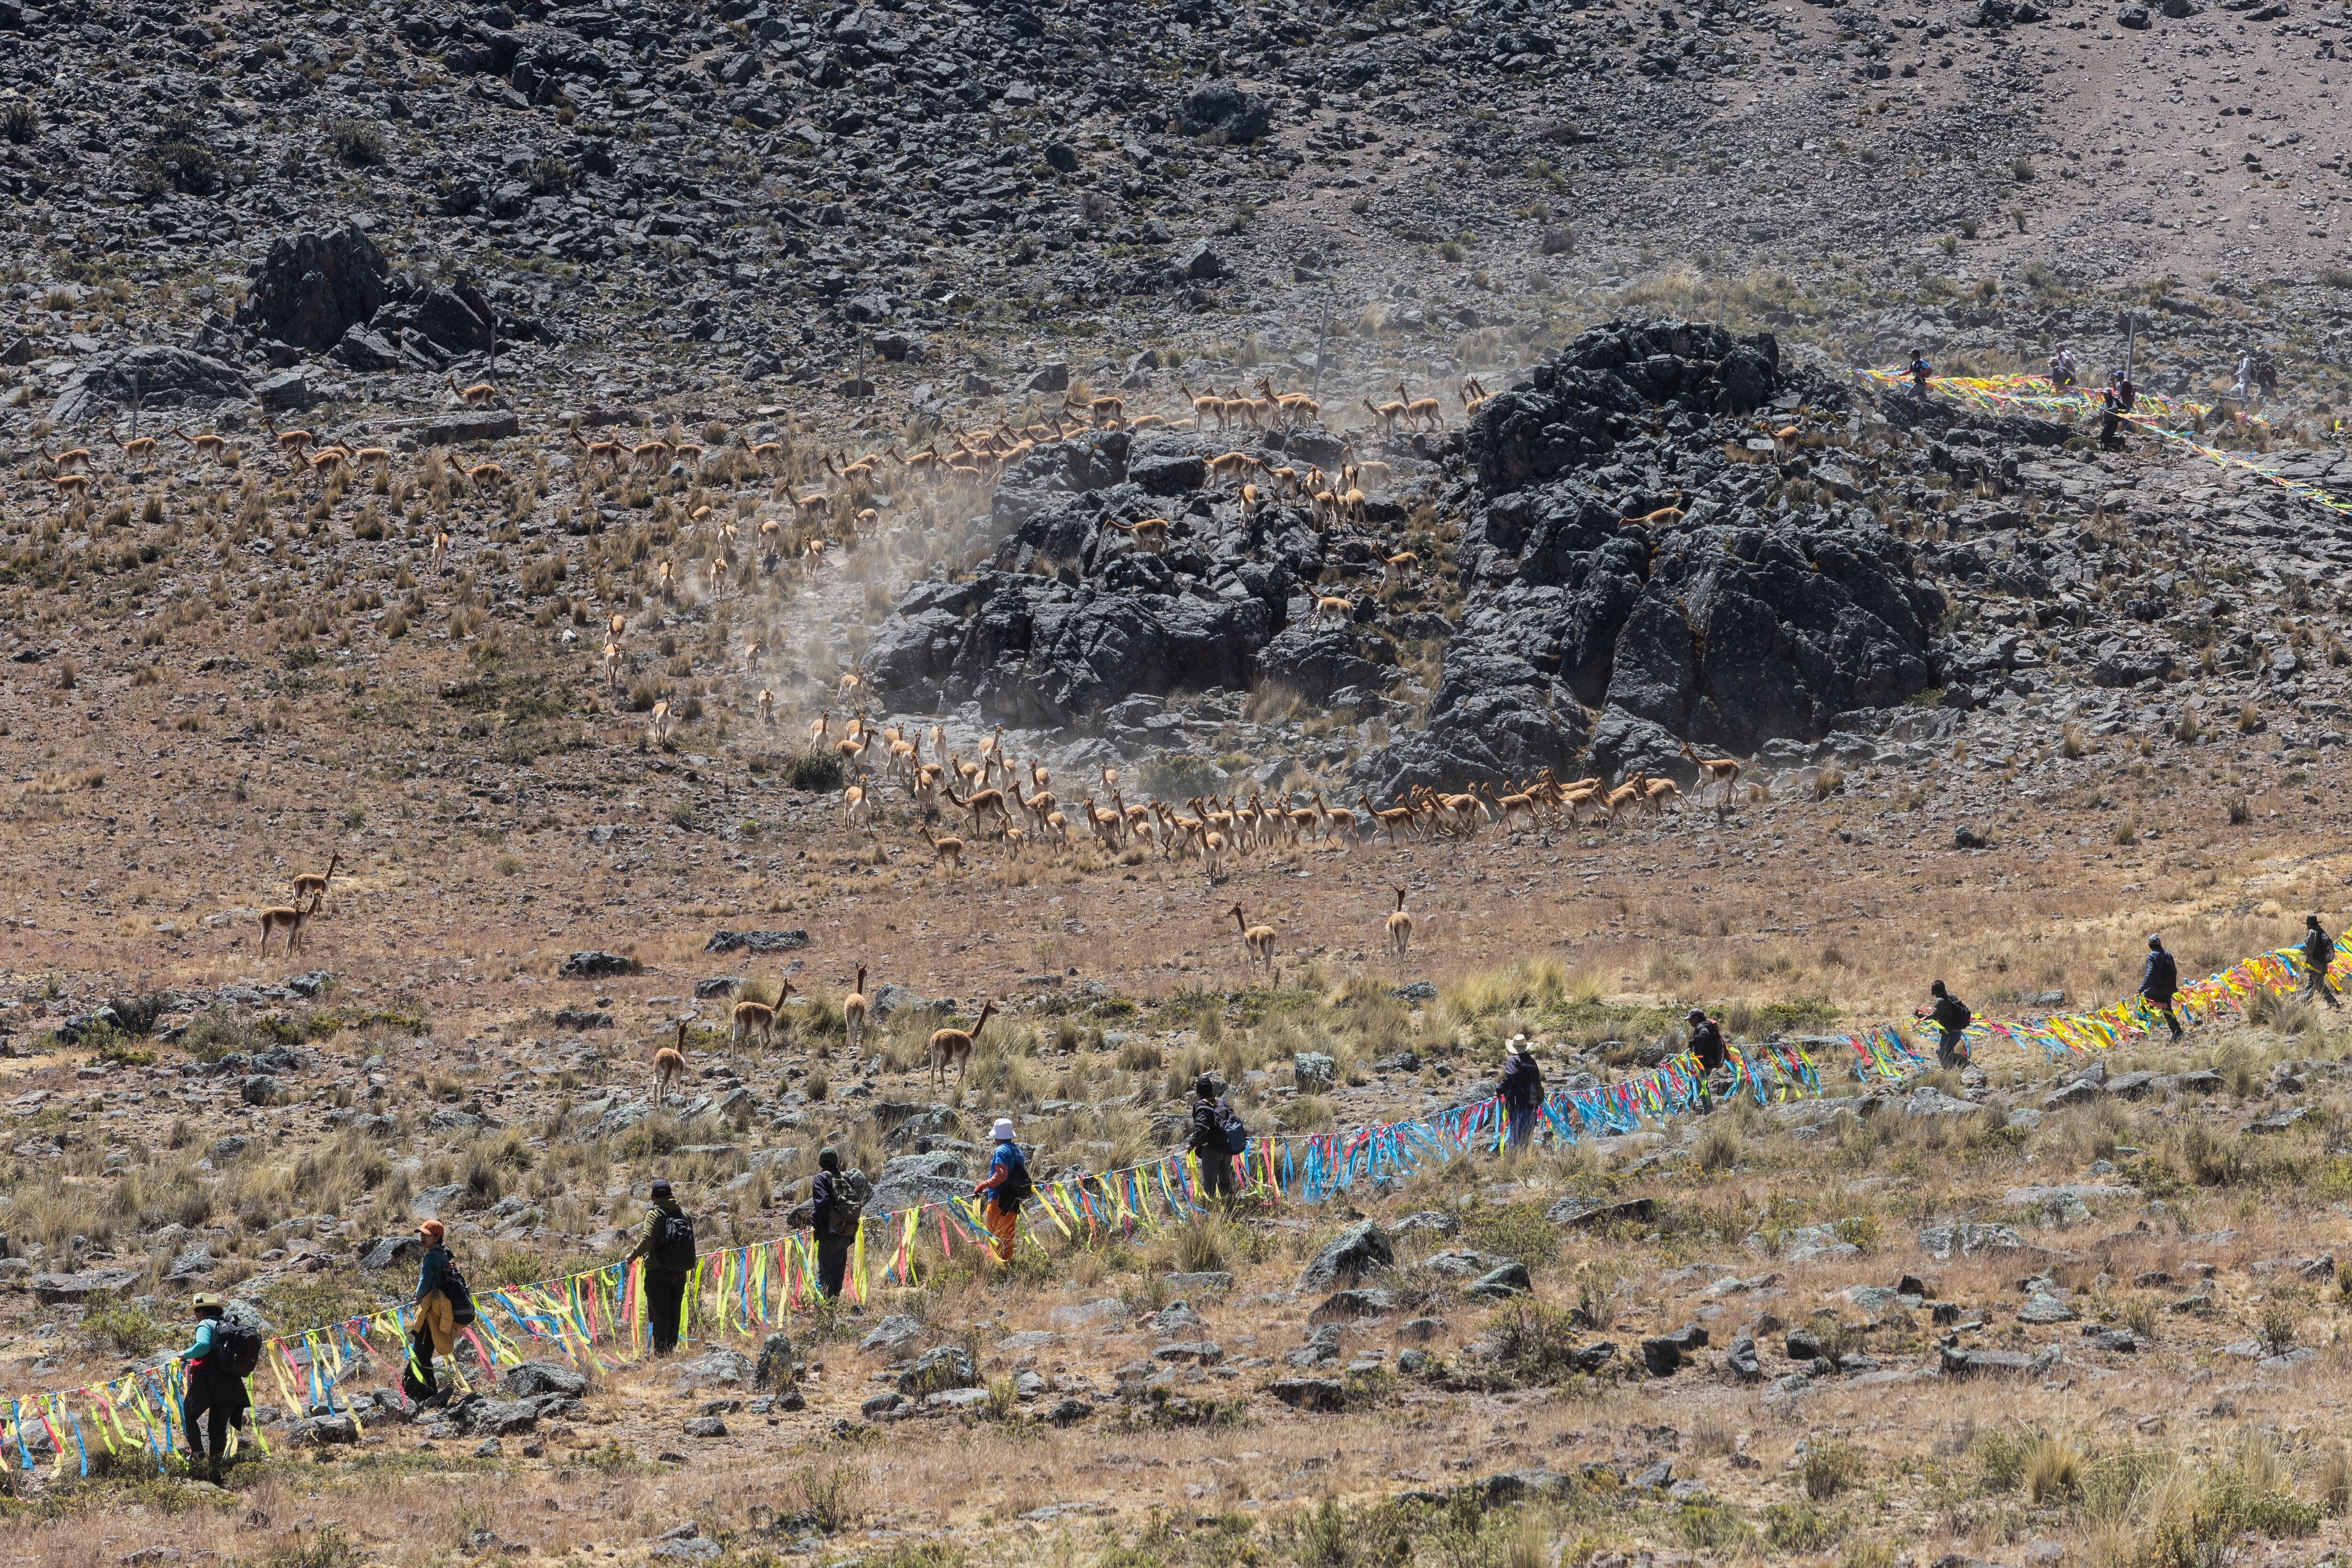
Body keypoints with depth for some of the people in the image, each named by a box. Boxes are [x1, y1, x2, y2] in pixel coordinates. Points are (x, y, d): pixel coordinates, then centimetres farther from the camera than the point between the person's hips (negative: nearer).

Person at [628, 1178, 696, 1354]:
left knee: (659, 1313, -2)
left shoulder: (654, 1213, -9)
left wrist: (633, 1255, -6)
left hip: (658, 1270, -6)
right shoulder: (684, 1214, 9)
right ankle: (671, 1348, 14)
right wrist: (690, 1264, 26)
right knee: (674, 1312, 12)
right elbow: (691, 1240, 13)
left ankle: (660, 1351, -5)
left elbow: (647, 1240, -20)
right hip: (680, 1272, 6)